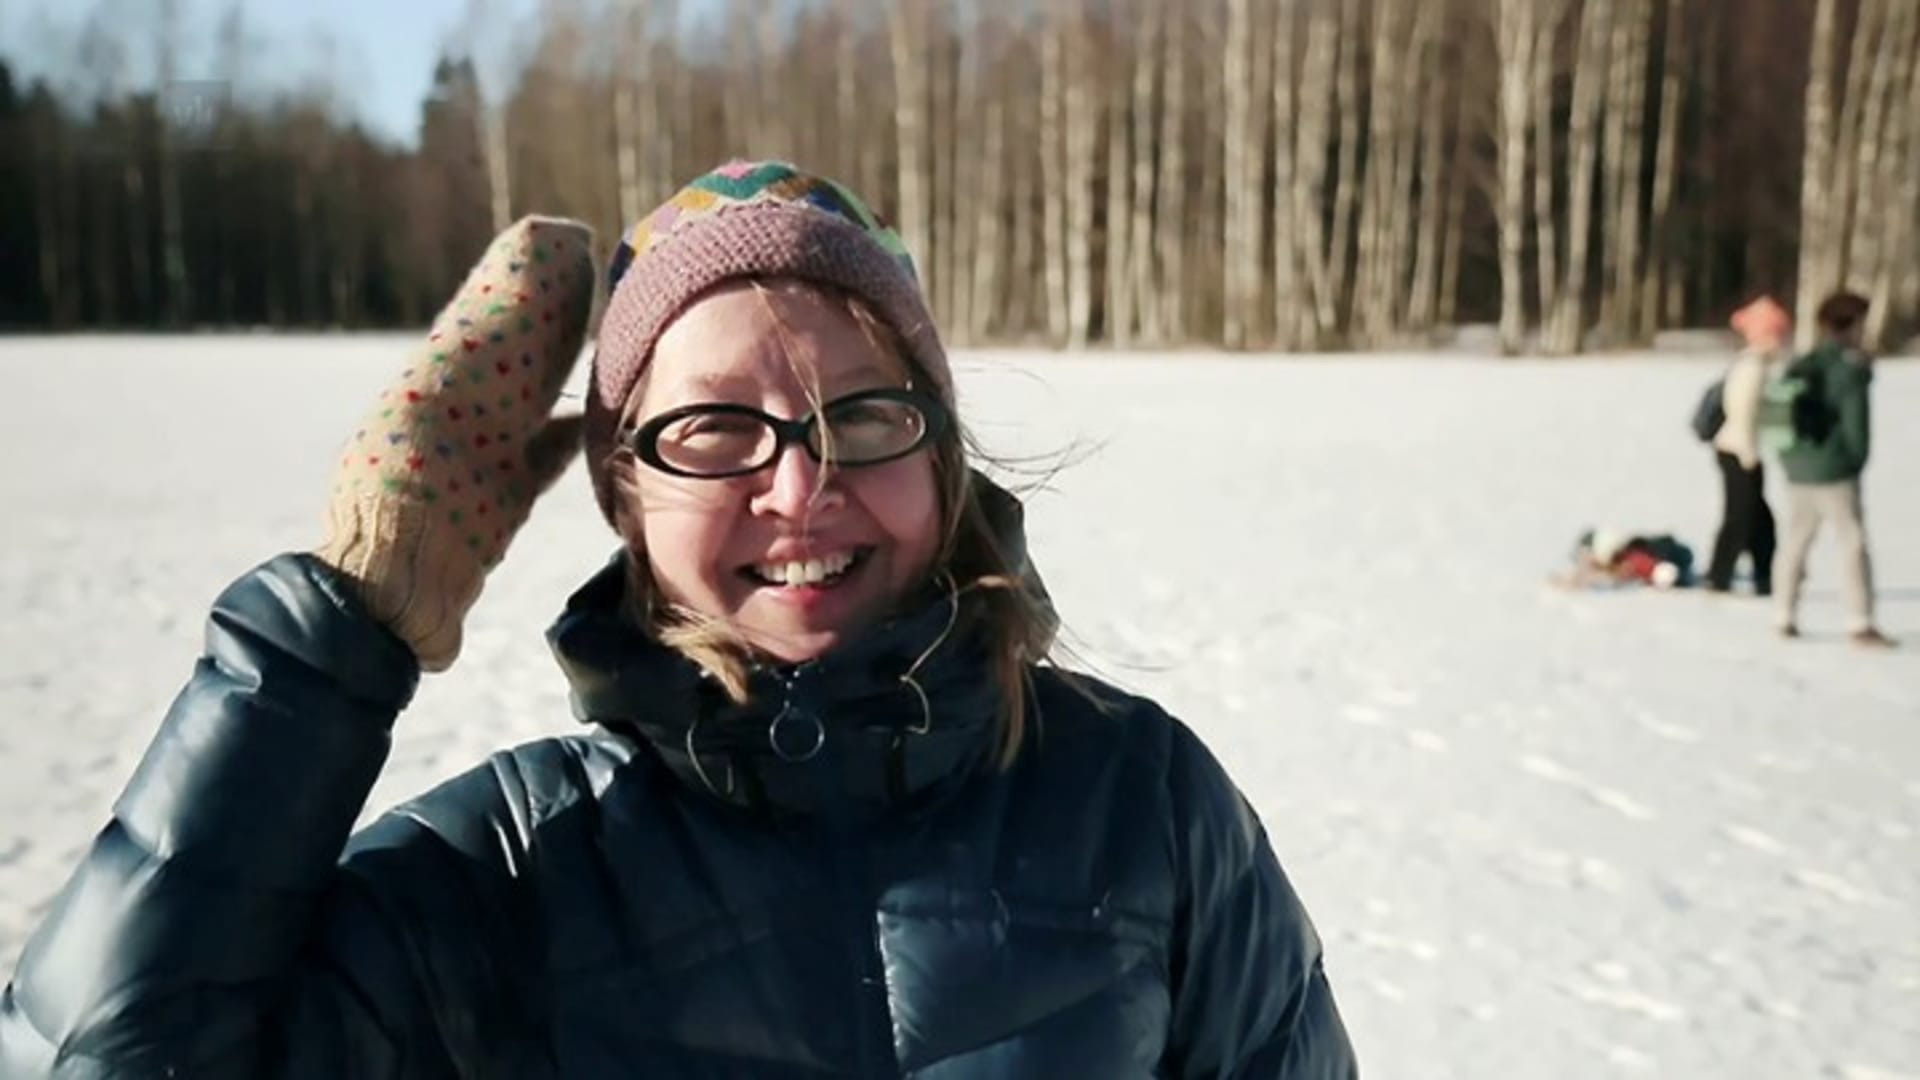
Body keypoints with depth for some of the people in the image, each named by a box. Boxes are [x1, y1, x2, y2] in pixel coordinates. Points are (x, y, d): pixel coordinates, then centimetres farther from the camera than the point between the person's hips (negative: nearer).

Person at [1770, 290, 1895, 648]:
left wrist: (1788, 457, 16)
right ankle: (1862, 625, -4)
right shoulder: (1850, 370, -11)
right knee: (1853, 543, -2)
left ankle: (1787, 619, 16)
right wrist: (1858, 460, 1)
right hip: (1834, 472, -7)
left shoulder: (1797, 367, 9)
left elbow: (1781, 418, 11)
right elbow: (1855, 421, -12)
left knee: (1796, 541, 13)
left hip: (1798, 470, 7)